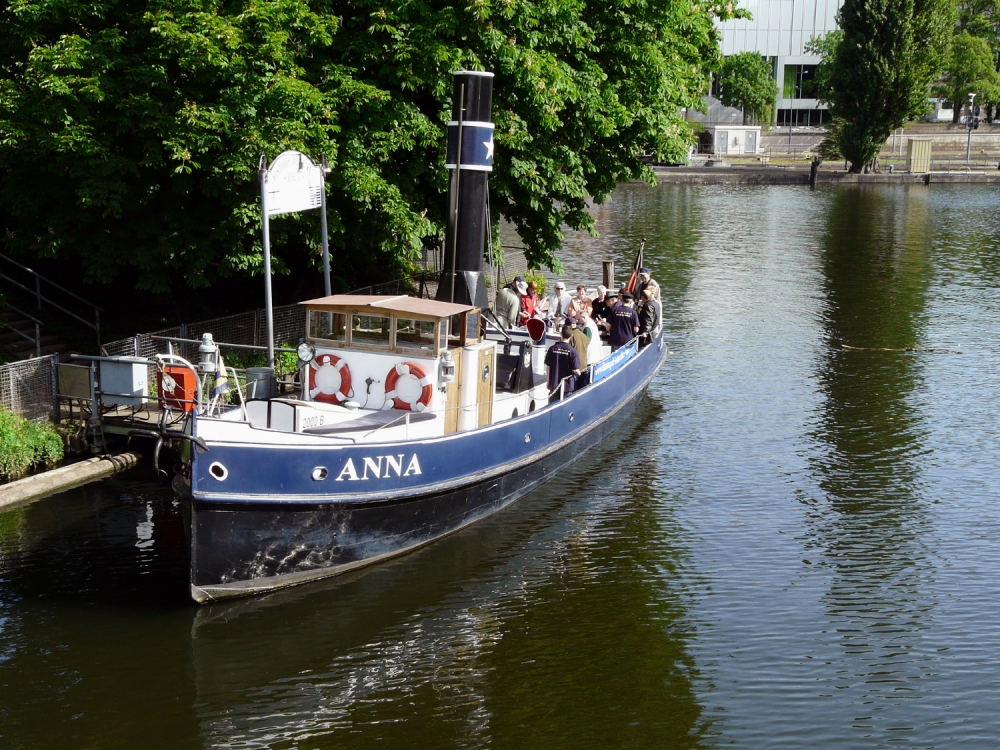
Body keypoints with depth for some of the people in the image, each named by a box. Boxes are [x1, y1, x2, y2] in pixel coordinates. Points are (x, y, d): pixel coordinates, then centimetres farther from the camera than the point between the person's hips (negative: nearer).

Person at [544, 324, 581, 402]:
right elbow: (575, 370, -15)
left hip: (554, 385, 3)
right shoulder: (572, 351, -15)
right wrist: (579, 373, 8)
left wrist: (548, 382, 12)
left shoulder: (552, 349, -6)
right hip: (567, 386, -3)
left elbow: (548, 367, -1)